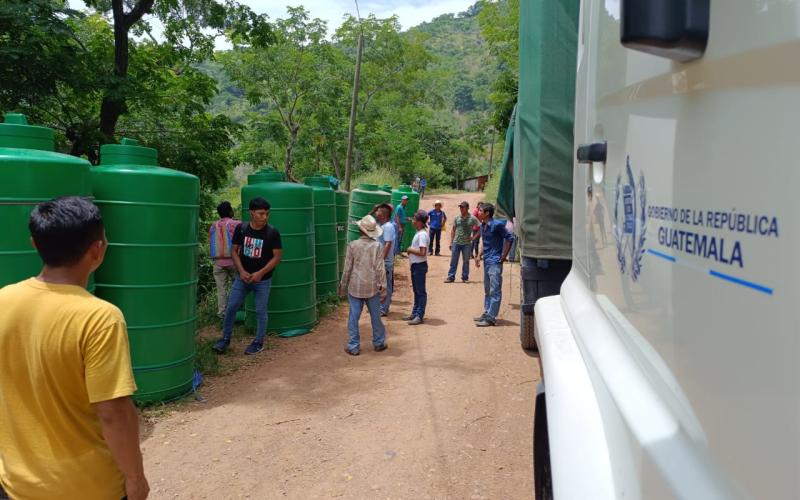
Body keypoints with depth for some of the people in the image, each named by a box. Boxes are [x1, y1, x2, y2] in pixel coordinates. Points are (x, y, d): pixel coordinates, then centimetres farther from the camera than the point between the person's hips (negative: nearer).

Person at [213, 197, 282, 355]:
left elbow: (277, 257, -10)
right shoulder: (241, 228, -4)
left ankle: (258, 343, 20)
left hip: (263, 280, -3)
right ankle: (225, 339, 21)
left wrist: (260, 273, -17)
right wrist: (241, 271, -9)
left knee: (260, 311, 5)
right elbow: (234, 251, 3)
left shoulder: (272, 233, -12)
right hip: (242, 277, 3)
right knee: (231, 307, 4)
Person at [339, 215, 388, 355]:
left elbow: (347, 268, -3)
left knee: (353, 317, 7)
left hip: (355, 287, -1)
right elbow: (380, 269, -7)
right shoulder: (377, 246, -6)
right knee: (376, 317, 14)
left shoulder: (352, 245, -6)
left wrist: (343, 286, 9)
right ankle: (379, 343, 26)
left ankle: (353, 347, 10)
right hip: (372, 288, 1)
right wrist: (383, 289, 0)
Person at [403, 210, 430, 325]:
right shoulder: (418, 233, 12)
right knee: (416, 291, 17)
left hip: (420, 266, -10)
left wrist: (411, 250, -14)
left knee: (421, 291, -3)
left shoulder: (422, 234, -19)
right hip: (415, 265, 10)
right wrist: (411, 250, 3)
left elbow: (422, 252, -26)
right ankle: (415, 313, 26)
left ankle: (420, 316, 2)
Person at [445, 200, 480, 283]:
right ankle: (451, 277, 8)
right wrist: (451, 242, 5)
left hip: (467, 243, -2)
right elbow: (453, 230, 10)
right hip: (456, 242, 2)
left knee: (466, 261, 7)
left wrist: (474, 237, -7)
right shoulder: (457, 218, 4)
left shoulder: (472, 218, -4)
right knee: (453, 261, 3)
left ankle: (465, 277, 17)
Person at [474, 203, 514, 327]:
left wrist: (503, 256, -14)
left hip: (495, 262, -9)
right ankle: (486, 313, 26)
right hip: (487, 261, 9)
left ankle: (490, 318, -5)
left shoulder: (497, 224, -15)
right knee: (487, 290, 16)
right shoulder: (482, 226, 11)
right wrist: (480, 256, 14)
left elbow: (509, 238, -14)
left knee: (495, 291, -5)